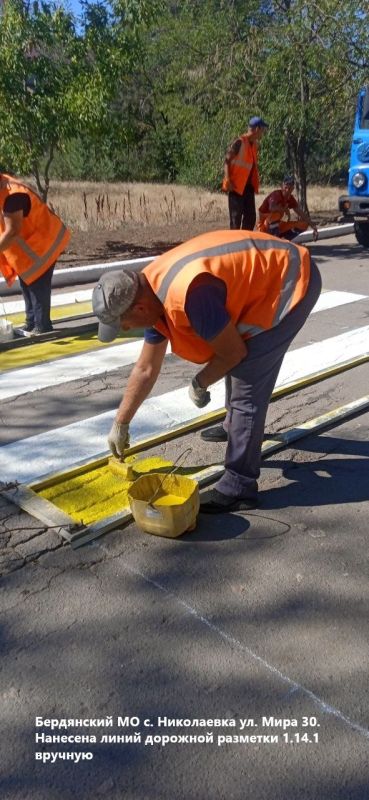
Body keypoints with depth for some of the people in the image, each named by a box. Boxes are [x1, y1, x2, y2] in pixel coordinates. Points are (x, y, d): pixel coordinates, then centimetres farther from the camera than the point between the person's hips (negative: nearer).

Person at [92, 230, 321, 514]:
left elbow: (234, 353, -20)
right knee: (239, 366, 24)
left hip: (291, 280, -9)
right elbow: (145, 369, 8)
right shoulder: (152, 294, -2)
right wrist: (120, 424, 15)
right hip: (267, 277, 9)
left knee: (247, 382, -12)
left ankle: (239, 486, -4)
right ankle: (236, 428, 49)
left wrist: (199, 384, -2)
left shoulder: (189, 293, -33)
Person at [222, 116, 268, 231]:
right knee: (236, 217, -5)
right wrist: (228, 180, -24)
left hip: (248, 186, 8)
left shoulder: (254, 144, 13)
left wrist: (255, 183, 15)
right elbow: (227, 160, -15)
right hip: (236, 186, -8)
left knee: (251, 216, 9)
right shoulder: (240, 142, -12)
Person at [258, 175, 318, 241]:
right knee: (278, 212, -37)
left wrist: (313, 226, -8)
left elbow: (302, 214, 2)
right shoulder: (276, 194, -20)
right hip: (265, 226, -7)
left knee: (304, 225, -2)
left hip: (277, 226, 7)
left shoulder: (291, 199, 1)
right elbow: (272, 208, -44)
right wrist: (286, 210, -27)